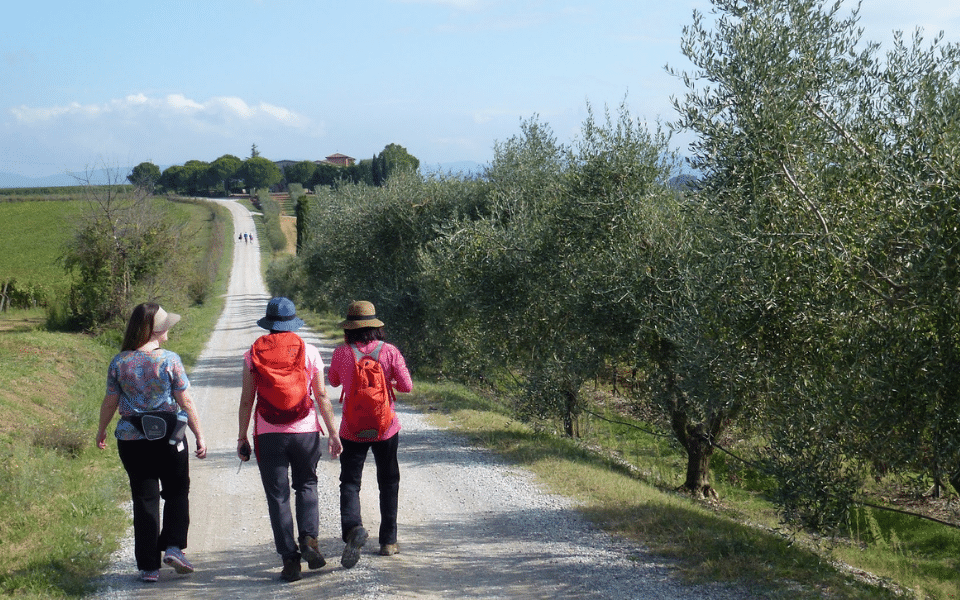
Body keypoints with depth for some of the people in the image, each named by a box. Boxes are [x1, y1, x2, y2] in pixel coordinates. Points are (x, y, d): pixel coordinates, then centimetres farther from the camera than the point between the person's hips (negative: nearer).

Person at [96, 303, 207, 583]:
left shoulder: (119, 362, -1)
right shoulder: (169, 360, -10)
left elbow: (110, 403, 6)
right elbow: (185, 402, -8)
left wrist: (101, 431, 22)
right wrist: (199, 436, 0)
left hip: (131, 440, 3)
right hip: (168, 438, -2)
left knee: (144, 500, 9)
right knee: (177, 493, 17)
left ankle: (148, 567, 10)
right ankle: (173, 546, 0)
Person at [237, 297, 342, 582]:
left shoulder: (253, 353, 0)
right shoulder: (309, 351, 0)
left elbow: (246, 400, 1)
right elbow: (322, 396, 0)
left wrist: (242, 437, 9)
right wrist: (332, 433, 6)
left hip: (268, 434, 0)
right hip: (305, 431, 0)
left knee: (278, 496, 5)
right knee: (306, 485, 19)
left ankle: (290, 559, 3)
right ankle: (309, 537, -3)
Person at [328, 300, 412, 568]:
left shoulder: (341, 353, -7)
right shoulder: (389, 351, -9)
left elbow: (333, 381, 11)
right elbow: (406, 386, -7)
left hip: (352, 430, -1)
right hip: (385, 428, 1)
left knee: (349, 482, 2)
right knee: (388, 483, 16)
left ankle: (352, 527, -26)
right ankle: (388, 541, 20)